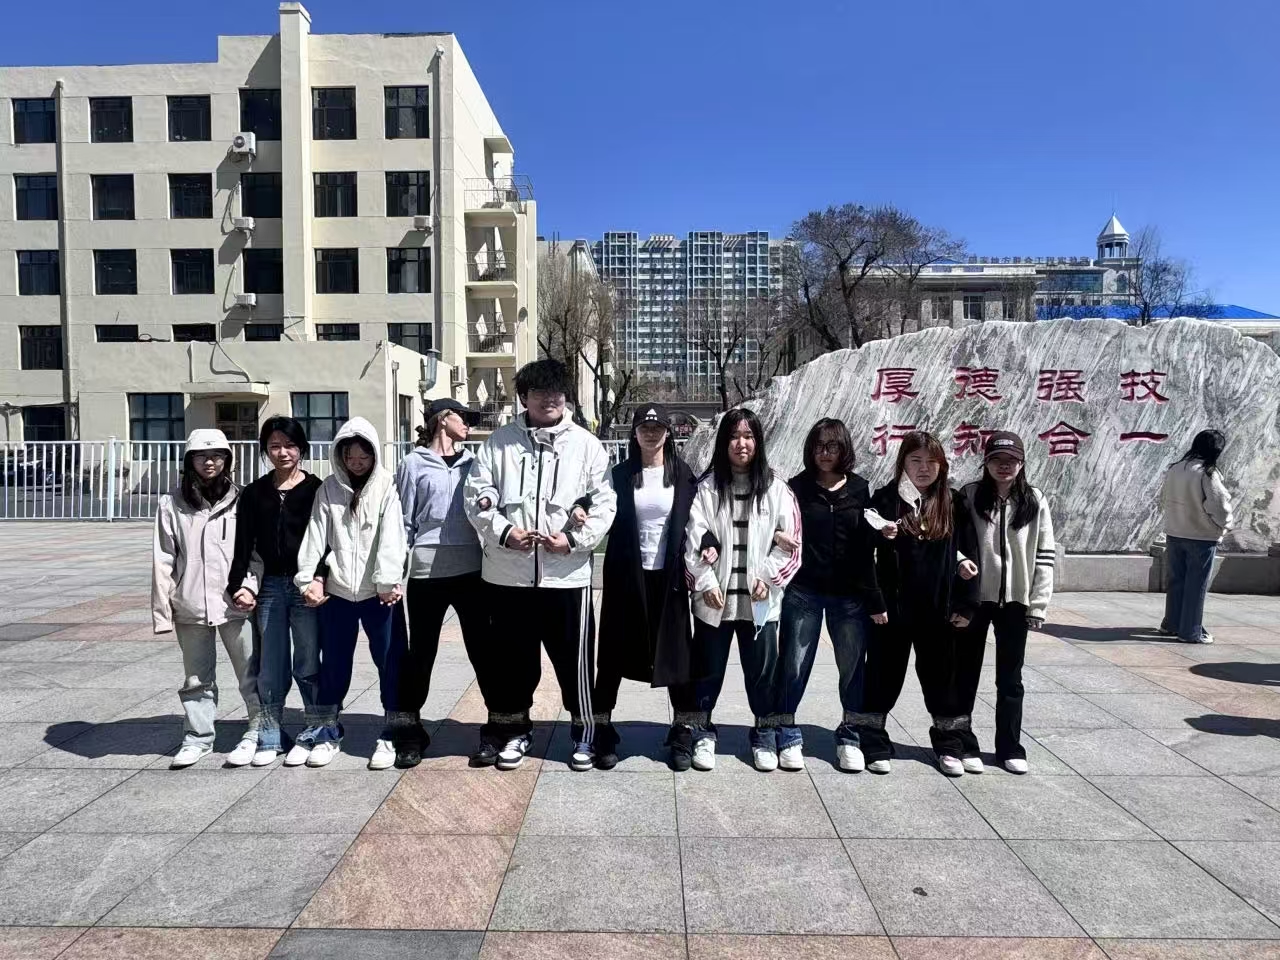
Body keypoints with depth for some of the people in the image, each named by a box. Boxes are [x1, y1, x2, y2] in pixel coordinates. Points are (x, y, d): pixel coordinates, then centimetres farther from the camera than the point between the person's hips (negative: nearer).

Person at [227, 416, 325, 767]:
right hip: (269, 586, 3)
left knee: (307, 665, 4)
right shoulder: (254, 493, 8)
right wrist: (238, 584, -8)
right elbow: (243, 544, 4)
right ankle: (269, 738, 18)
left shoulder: (316, 489, -1)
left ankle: (312, 734, 16)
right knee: (270, 668, 8)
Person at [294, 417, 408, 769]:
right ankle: (328, 732, 27)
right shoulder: (329, 488, 6)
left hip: (378, 592, -2)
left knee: (390, 662, 3)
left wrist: (388, 581, -19)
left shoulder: (386, 485, -3)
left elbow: (392, 535, -11)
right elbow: (317, 534, 2)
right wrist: (309, 577, -8)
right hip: (337, 591, 3)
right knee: (334, 664, 12)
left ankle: (391, 735, 16)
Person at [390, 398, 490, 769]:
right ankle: (410, 731, 18)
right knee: (420, 654, 6)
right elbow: (404, 521, 4)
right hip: (427, 573, -2)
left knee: (483, 650, 5)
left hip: (472, 570, 3)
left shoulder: (472, 462, 13)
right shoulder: (414, 464, 4)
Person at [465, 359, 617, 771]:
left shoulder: (586, 445, 3)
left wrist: (574, 539, -13)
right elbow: (477, 497, 1)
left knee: (574, 657, 6)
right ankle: (514, 729, 31)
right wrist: (503, 532, -14)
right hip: (509, 574, 1)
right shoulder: (499, 442, 5)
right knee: (512, 657, 13)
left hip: (567, 574, -1)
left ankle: (584, 731, 25)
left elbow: (603, 505, 0)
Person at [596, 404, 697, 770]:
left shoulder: (683, 475, 3)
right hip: (627, 576, 0)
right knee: (615, 652, 5)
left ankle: (681, 734, 20)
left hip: (668, 576, 0)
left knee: (676, 653, 6)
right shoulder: (621, 475, 3)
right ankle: (603, 731, 18)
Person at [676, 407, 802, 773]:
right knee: (708, 667, 11)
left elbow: (790, 541, 0)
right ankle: (701, 733, 27)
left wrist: (768, 578, -8)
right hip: (715, 597, 0)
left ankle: (765, 736, 28)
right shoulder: (707, 486, 0)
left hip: (759, 599, 0)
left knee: (763, 669, 10)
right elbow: (695, 538, -4)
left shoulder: (776, 488, 1)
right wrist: (706, 582, -12)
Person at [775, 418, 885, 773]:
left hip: (849, 595, 1)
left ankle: (849, 736, 24)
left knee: (853, 666, 7)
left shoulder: (859, 489, 4)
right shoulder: (797, 487, 1)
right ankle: (788, 737, 18)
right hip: (803, 592, -1)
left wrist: (874, 600, 1)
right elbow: (775, 527, 5)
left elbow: (867, 548, 3)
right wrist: (777, 534, -19)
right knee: (794, 667, 2)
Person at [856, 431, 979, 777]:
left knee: (941, 676, 14)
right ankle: (873, 745, 19)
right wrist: (883, 536, -23)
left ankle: (949, 747, 29)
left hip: (938, 608, 2)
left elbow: (968, 554, 5)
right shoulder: (886, 499, -2)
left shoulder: (954, 504, 4)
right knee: (884, 674, 8)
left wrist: (966, 604, 0)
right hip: (893, 606, -2)